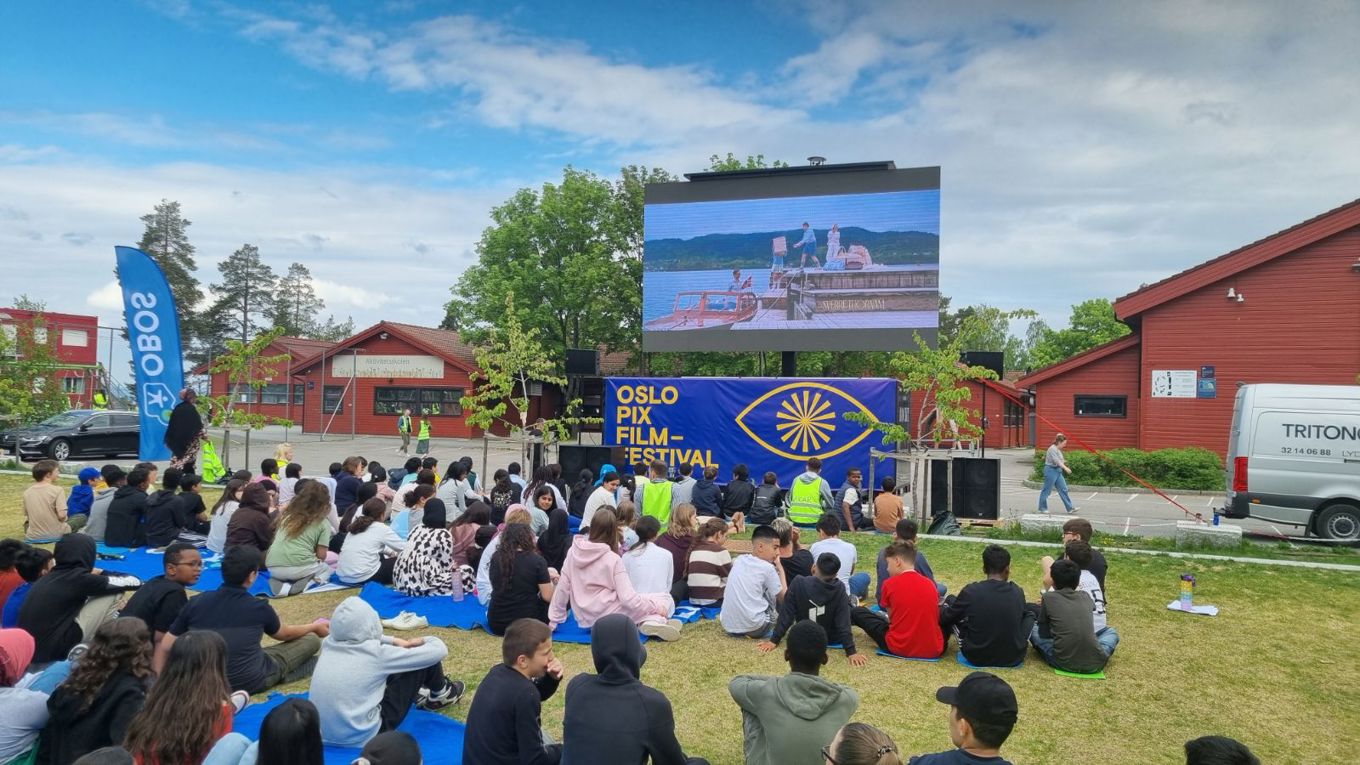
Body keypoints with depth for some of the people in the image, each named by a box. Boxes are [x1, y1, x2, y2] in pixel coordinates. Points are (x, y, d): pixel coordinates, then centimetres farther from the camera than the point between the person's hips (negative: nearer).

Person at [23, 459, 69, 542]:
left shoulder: (27, 492, 3)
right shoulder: (57, 490, -13)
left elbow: (27, 516, 9)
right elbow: (62, 516, -21)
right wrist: (63, 520, 1)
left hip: (33, 537, 5)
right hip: (56, 535, -5)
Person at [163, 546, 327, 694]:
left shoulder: (196, 603, -5)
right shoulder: (259, 608, -10)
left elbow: (164, 648, -2)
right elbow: (284, 634, 12)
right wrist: (315, 627, 30)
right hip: (250, 683, -5)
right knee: (311, 639, 9)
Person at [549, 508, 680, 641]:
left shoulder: (574, 551, -2)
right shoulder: (613, 559, -15)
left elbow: (562, 588, 2)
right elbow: (628, 598, -17)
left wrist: (554, 620, 13)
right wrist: (655, 607, -4)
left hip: (585, 620, 6)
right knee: (665, 599, 5)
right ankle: (653, 622, -24)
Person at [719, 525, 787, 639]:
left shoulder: (739, 560, 10)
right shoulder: (767, 568, -7)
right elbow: (784, 598, 3)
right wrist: (780, 569, 12)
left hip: (728, 626, 6)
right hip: (754, 629, -6)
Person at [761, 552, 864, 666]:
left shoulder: (798, 583, -23)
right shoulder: (839, 589, -24)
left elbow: (786, 614, -19)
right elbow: (844, 623, -27)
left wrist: (774, 640, -13)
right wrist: (851, 651, -23)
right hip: (831, 638, -1)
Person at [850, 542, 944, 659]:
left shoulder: (890, 584, -6)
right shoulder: (930, 584, 5)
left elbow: (891, 616, 4)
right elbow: (935, 617, 15)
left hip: (899, 649, -4)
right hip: (933, 651, 4)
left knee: (856, 612, 15)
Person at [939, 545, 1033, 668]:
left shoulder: (971, 591, -16)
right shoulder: (1018, 592, -9)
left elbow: (944, 618, -1)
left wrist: (941, 608, 23)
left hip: (976, 657, -1)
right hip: (1013, 658, 2)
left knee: (950, 601, 15)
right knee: (1031, 611, 23)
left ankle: (939, 646, 36)